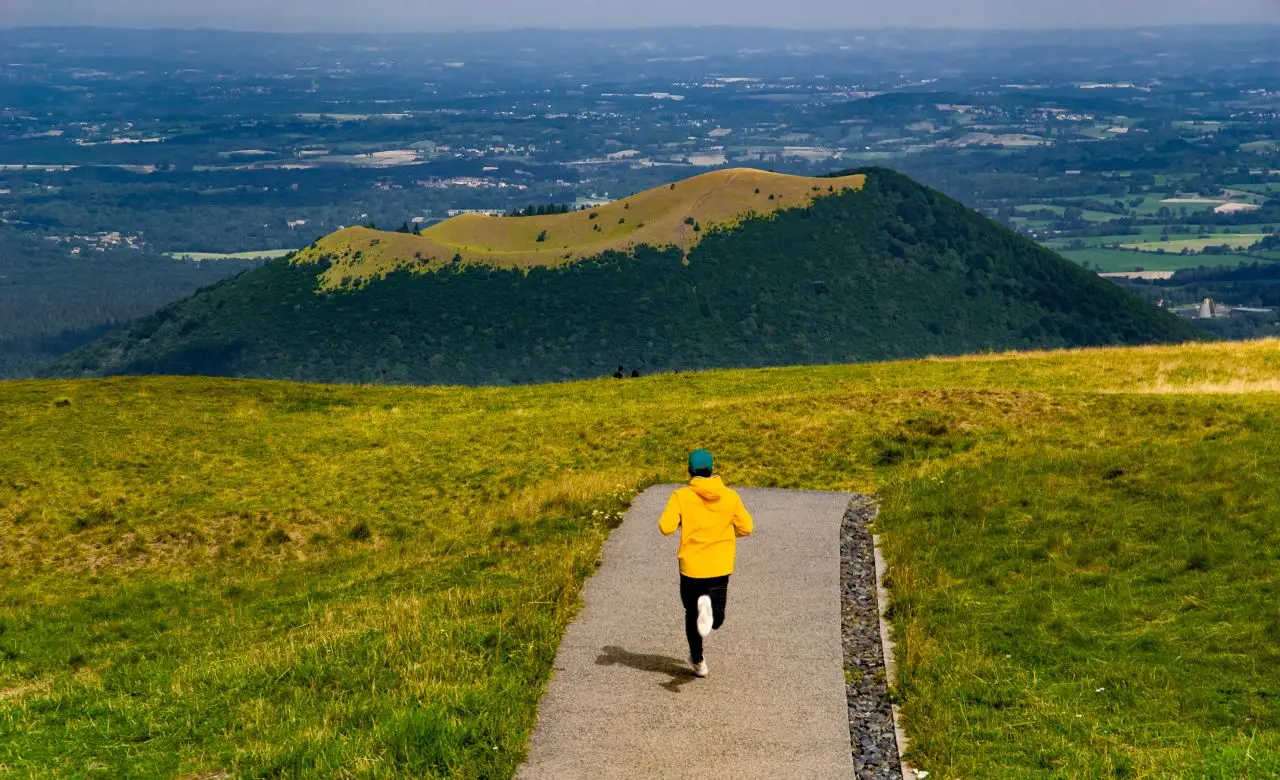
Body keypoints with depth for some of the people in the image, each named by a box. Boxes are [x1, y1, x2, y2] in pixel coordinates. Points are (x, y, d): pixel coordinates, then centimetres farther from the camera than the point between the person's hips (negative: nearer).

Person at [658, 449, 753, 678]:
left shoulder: (681, 496, -8)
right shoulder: (730, 496, -1)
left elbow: (666, 527, -16)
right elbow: (746, 528, 1)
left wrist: (680, 523, 7)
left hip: (692, 566, -1)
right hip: (721, 567, 1)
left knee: (692, 614, 19)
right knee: (717, 619, 8)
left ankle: (698, 661, 24)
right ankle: (710, 608, -26)